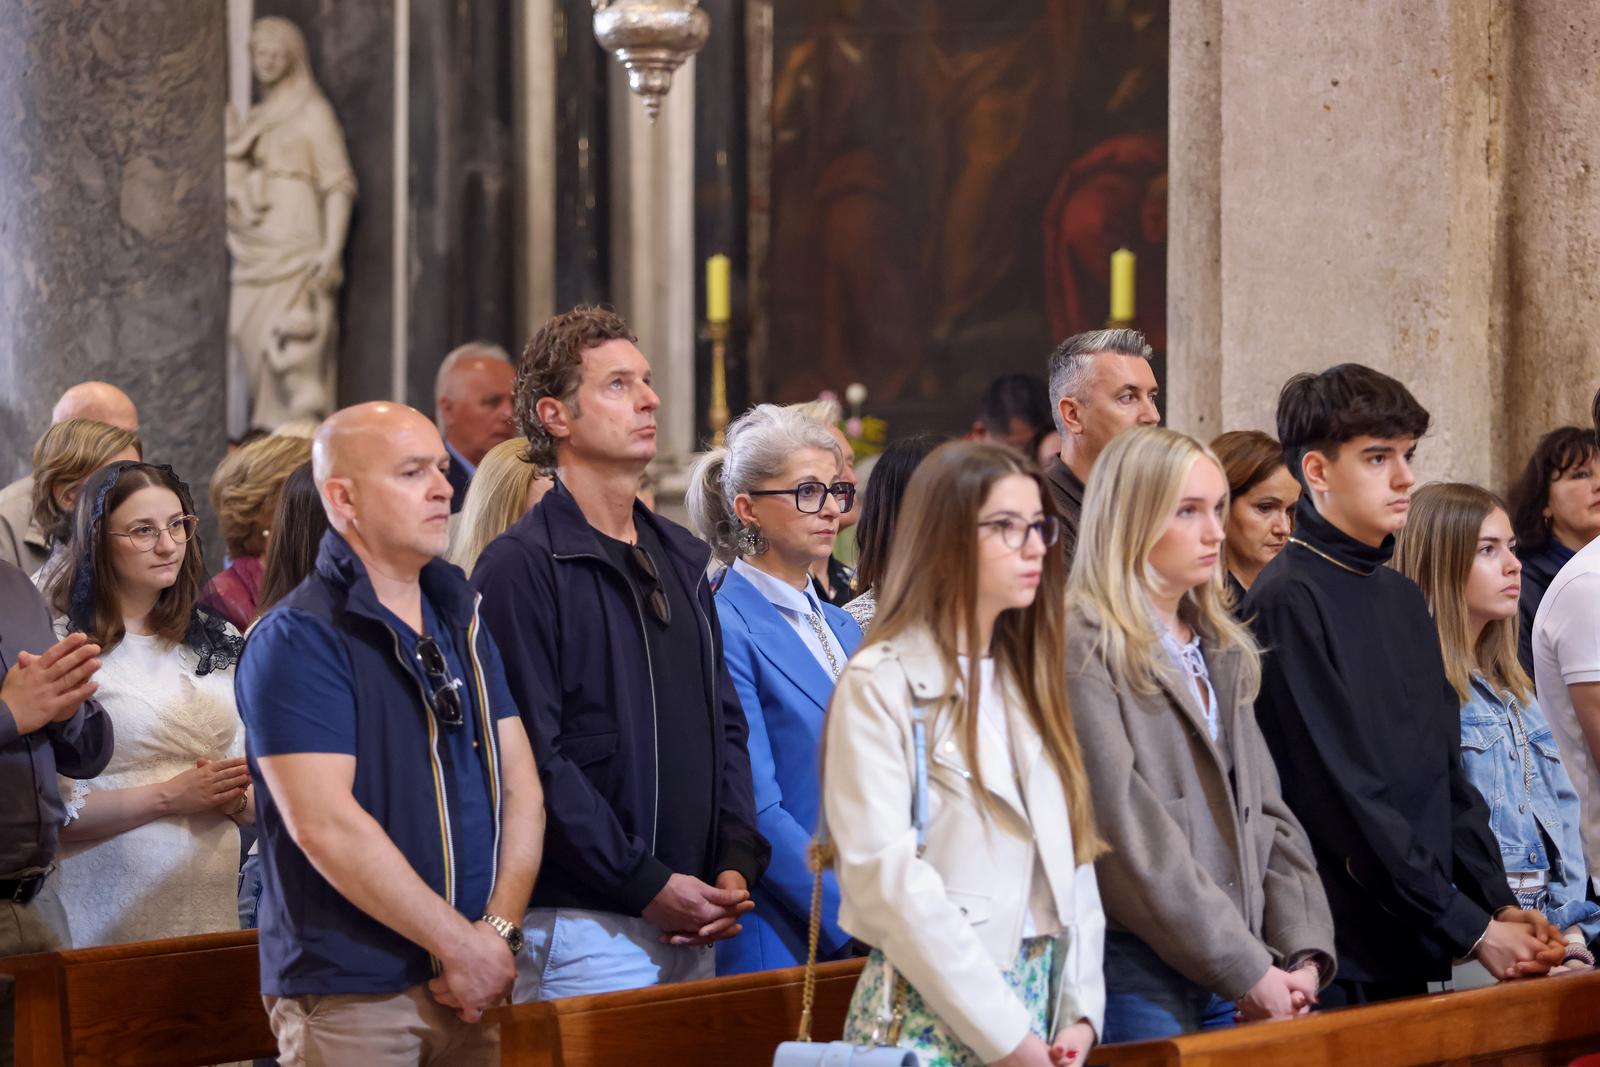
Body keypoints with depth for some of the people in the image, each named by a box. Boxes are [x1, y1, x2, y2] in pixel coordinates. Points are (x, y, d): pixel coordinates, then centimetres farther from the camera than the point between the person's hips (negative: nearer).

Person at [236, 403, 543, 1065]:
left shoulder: (463, 619, 13)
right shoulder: (297, 640, -9)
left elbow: (520, 783, 9)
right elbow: (324, 824, -17)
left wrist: (499, 930, -7)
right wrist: (461, 944, -15)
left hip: (474, 986, 6)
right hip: (349, 994, -6)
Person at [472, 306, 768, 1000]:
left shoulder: (682, 559, 17)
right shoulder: (520, 566, -8)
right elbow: (531, 756, -15)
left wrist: (738, 863, 2)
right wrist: (647, 886, -16)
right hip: (583, 926, -7)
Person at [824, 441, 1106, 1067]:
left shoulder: (1029, 679, 14)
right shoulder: (883, 684, -9)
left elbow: (1072, 854, 9)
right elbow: (885, 874, -17)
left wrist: (1079, 1010, -4)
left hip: (1040, 1007, 6)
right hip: (934, 1016, -6)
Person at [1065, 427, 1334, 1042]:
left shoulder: (1223, 653, 17)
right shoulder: (1082, 649, -9)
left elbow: (1266, 814, 13)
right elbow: (1129, 836, -15)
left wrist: (1305, 954, -1)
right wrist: (1247, 969, -15)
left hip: (1234, 987, 7)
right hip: (1136, 982, -7)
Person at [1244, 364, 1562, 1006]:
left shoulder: (1405, 601, 15)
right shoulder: (1287, 602, -11)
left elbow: (1448, 777, 15)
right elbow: (1345, 799, -16)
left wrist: (1499, 904, 1)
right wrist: (1473, 930, -15)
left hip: (1417, 955, 7)